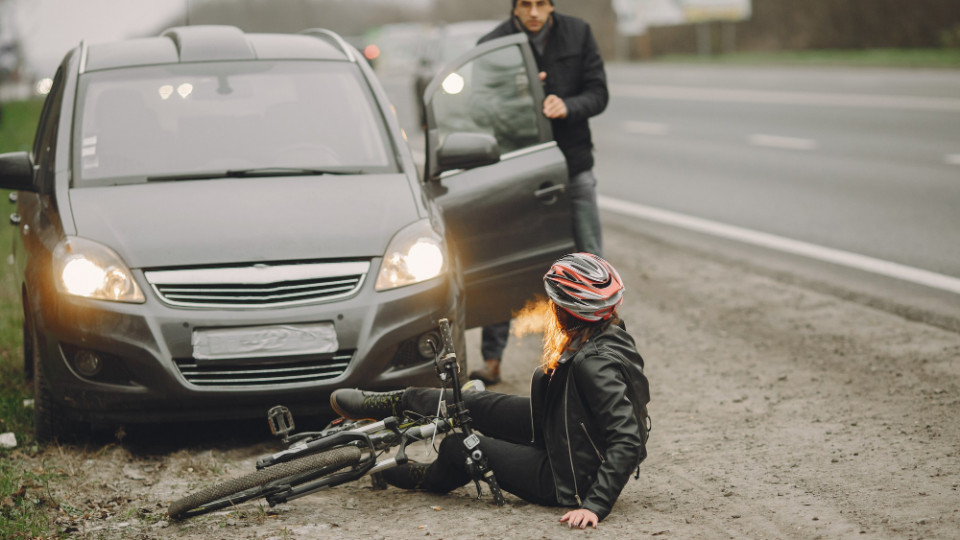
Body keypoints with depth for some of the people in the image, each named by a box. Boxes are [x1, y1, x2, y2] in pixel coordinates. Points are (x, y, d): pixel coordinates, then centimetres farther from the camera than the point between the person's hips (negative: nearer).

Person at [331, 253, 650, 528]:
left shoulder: (596, 364, -33)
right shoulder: (610, 335, -6)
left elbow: (628, 442, -36)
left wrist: (595, 506, -38)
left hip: (570, 479, -8)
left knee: (457, 445, 8)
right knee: (474, 405, 12)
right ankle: (399, 403, 36)